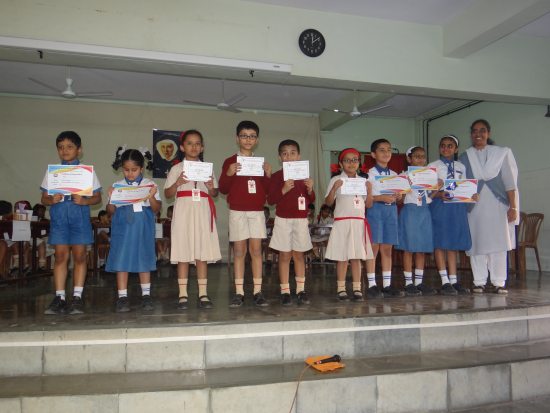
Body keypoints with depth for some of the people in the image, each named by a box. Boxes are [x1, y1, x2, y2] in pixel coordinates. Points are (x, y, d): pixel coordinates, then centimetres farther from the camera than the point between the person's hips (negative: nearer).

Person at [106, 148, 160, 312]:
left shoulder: (149, 184, 5)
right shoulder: (117, 186, 7)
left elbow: (156, 209, 2)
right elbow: (111, 212, 7)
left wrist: (151, 197, -15)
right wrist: (111, 199, -11)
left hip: (143, 227, 0)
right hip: (122, 226, 1)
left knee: (144, 259, 6)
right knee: (121, 259, -1)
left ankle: (146, 295, 17)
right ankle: (122, 297, 9)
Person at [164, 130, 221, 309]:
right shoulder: (177, 169, 7)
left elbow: (215, 194, 15)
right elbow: (167, 194, 6)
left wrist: (211, 187, -7)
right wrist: (178, 183, -11)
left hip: (202, 212, 2)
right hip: (184, 211, -1)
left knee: (202, 253, 1)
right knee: (183, 254, -1)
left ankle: (203, 293, 7)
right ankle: (183, 294, 7)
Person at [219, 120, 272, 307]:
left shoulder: (260, 162, 12)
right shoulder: (230, 162, 3)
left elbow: (267, 190, 11)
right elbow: (223, 189, 0)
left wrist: (268, 175, -6)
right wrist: (229, 174, -17)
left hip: (257, 211, 2)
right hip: (237, 211, -2)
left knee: (256, 250, 0)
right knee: (239, 250, 0)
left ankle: (258, 291, 4)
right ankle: (239, 292, 5)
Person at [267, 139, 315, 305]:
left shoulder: (304, 175, 8)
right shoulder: (276, 176, -1)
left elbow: (311, 200, 11)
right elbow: (270, 200, -6)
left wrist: (310, 189, -9)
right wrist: (284, 190, -19)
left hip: (301, 220, 2)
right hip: (283, 220, -2)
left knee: (299, 254, 7)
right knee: (285, 255, 0)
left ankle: (301, 290, 13)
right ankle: (285, 291, 7)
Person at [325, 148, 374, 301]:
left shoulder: (363, 181, 12)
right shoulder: (336, 180, 1)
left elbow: (368, 204, 11)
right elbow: (328, 202, -4)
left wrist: (369, 191, -5)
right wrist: (334, 188, -18)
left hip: (359, 223, 3)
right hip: (342, 222, -3)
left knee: (357, 257, 5)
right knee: (342, 257, -1)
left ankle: (357, 288, 12)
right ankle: (341, 288, 8)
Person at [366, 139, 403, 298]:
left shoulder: (394, 174, 15)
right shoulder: (370, 173, -2)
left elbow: (397, 196, 17)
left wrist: (397, 197, -5)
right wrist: (381, 198, -19)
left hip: (391, 210, 5)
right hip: (375, 209, -5)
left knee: (387, 249, 7)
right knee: (373, 247, -4)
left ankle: (387, 285, 13)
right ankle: (372, 285, 3)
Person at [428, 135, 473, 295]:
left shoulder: (461, 167, 15)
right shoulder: (433, 166, 4)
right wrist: (439, 194, -20)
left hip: (457, 206, 4)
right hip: (439, 206, -4)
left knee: (454, 243, 6)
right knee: (440, 243, -4)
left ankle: (454, 280, 11)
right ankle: (445, 281, 0)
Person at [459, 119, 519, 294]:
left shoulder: (502, 153, 8)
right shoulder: (464, 158, 10)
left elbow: (510, 182, 5)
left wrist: (513, 207, -1)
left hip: (497, 206, -1)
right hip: (474, 207, 1)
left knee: (498, 243, -3)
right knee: (477, 243, -1)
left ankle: (499, 283, 3)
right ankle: (479, 282, 5)